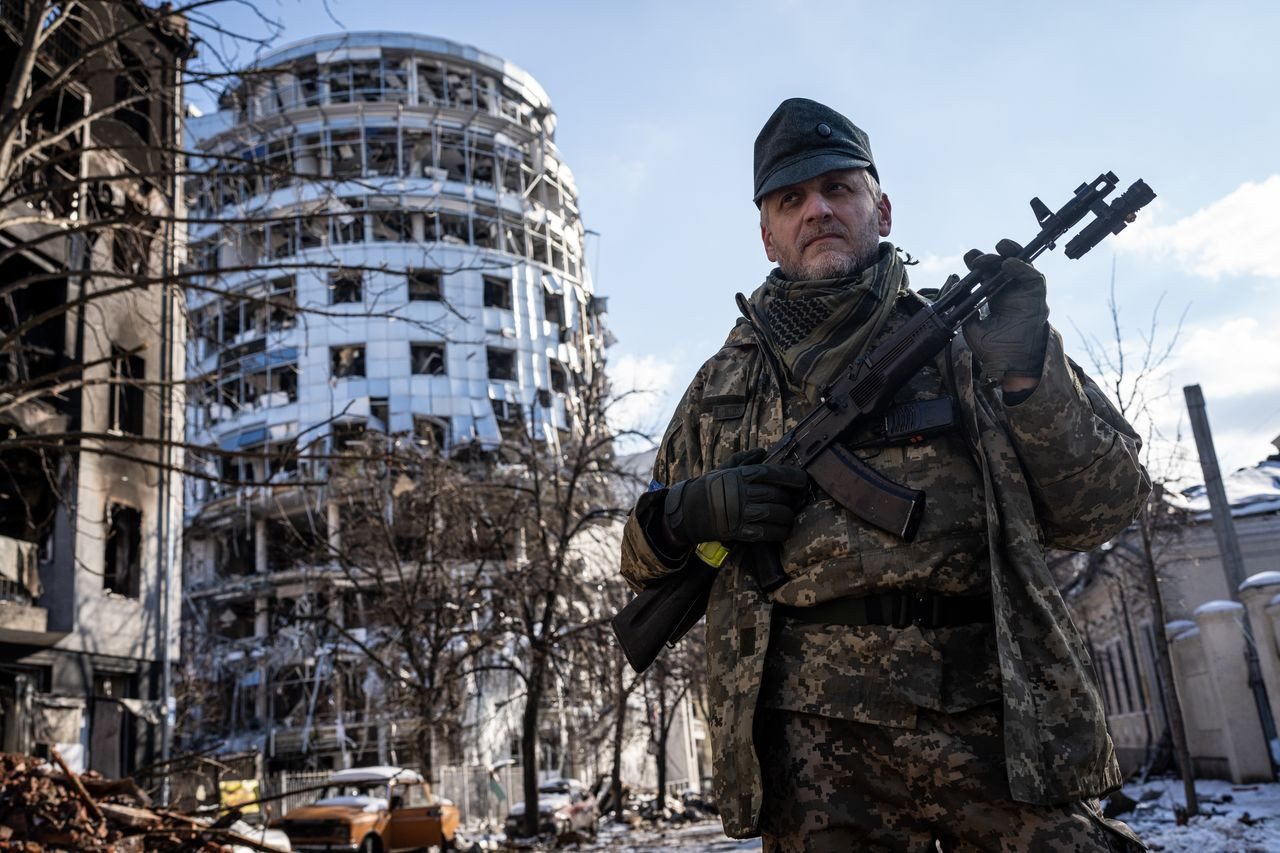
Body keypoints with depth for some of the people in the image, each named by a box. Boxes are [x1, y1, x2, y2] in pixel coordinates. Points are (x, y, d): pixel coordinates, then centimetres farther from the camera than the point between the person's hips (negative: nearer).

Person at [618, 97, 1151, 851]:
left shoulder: (967, 333, 11)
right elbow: (642, 560, 20)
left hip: (996, 727, 0)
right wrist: (683, 515, -3)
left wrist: (1025, 370, -9)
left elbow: (1103, 510, 5)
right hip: (808, 748, 1)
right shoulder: (721, 385, 15)